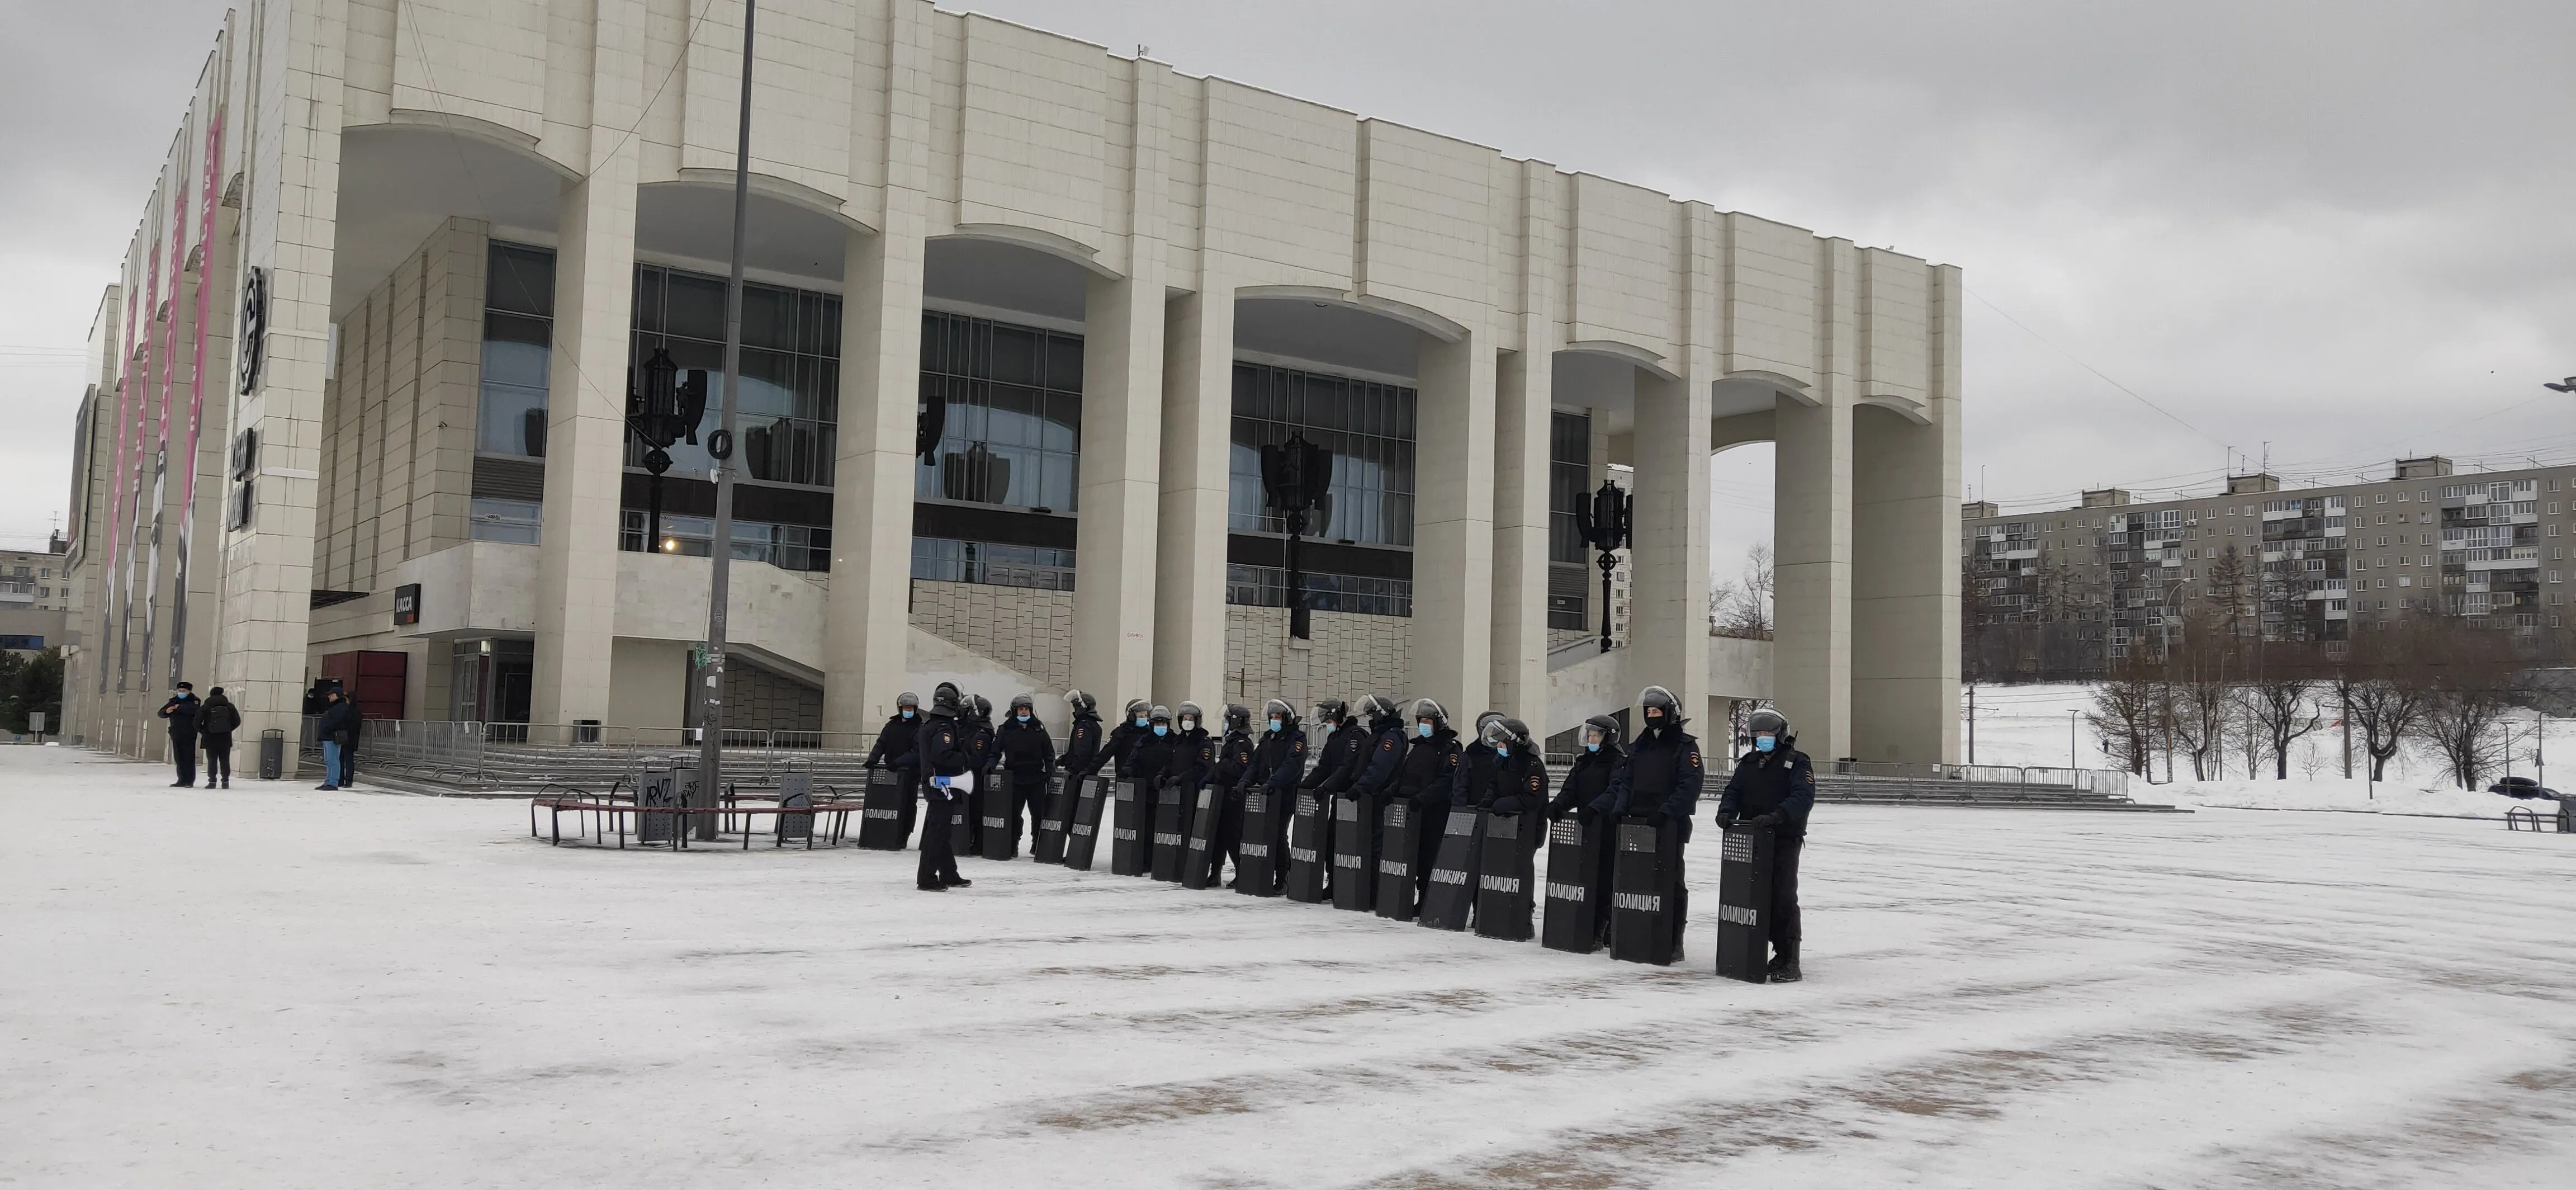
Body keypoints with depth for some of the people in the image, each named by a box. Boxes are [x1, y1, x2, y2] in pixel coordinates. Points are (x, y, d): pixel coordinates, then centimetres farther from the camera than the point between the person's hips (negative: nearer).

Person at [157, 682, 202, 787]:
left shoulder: (194, 700, 0)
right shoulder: (174, 701, 17)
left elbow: (193, 709, -23)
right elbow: (161, 713, 15)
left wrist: (179, 707, -13)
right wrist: (167, 711, -7)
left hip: (189, 734, -6)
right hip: (176, 734, 6)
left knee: (189, 757, -7)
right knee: (179, 758, 8)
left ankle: (190, 781, -5)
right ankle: (182, 780, 15)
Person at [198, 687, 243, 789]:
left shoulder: (206, 708, -5)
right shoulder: (230, 707, 0)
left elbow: (197, 723, -7)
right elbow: (237, 721, 3)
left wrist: (204, 731, 7)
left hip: (210, 738, -1)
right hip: (226, 738, 1)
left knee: (212, 760, 4)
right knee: (225, 760, 7)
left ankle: (212, 782, 2)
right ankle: (226, 781, 6)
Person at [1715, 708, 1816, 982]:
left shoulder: (1797, 762, -4)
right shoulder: (1748, 763, 15)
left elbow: (1803, 797, -17)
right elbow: (1734, 791, 9)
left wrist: (1775, 816, -31)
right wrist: (1726, 811, -14)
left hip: (1784, 840, -6)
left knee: (1782, 898, -10)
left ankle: (1788, 962, -6)